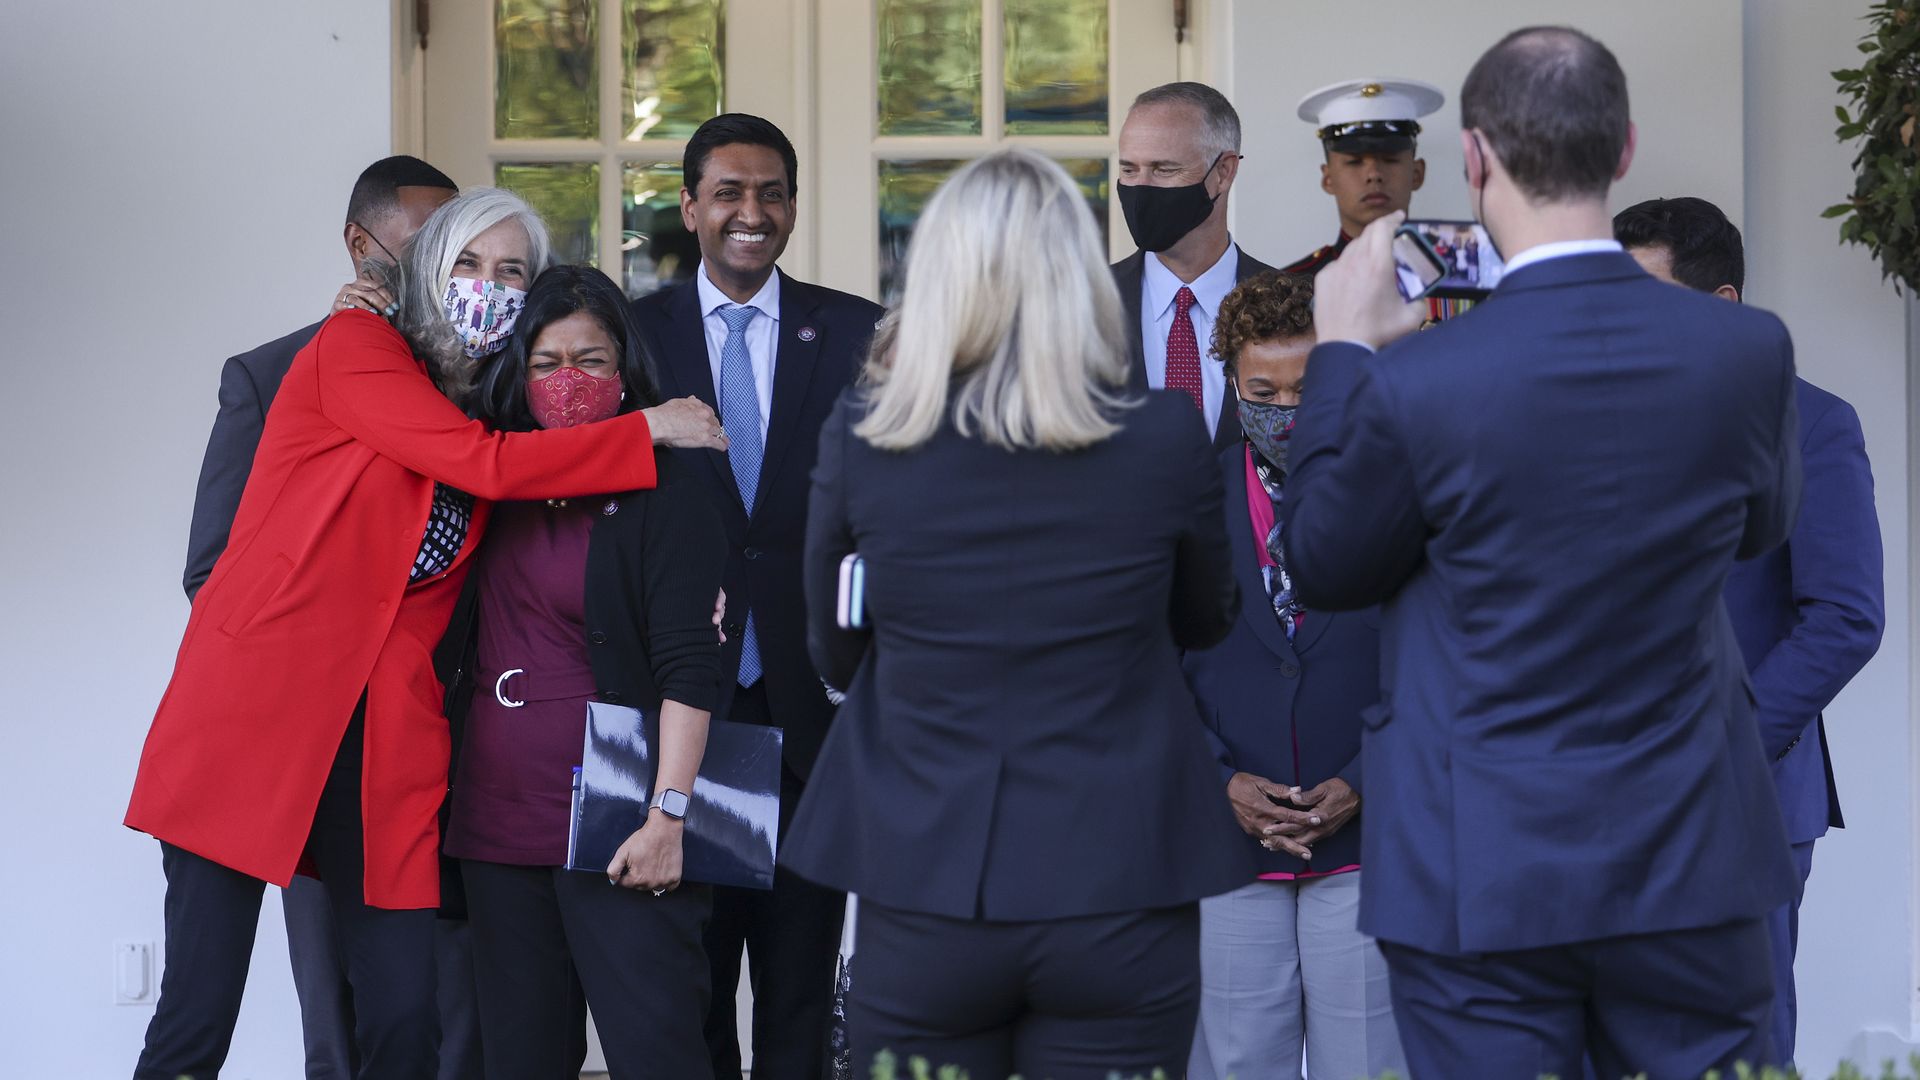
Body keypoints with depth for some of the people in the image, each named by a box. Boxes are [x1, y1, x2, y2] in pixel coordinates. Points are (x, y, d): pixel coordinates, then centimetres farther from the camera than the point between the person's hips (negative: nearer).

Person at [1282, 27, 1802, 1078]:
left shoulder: (1413, 384, -18)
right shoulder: (1749, 351, -9)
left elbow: (1322, 568, 0)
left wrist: (1342, 349, 7)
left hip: (1485, 875, -2)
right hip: (1691, 865, 3)